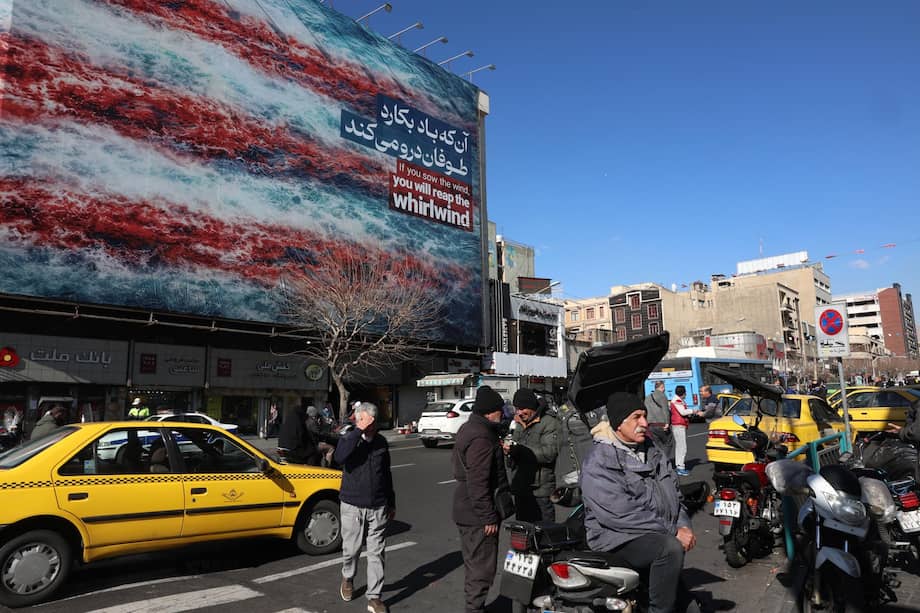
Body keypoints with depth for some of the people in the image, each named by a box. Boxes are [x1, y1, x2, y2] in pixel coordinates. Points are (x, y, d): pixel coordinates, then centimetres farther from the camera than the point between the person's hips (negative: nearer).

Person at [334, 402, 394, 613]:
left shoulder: (381, 442, 4)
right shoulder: (348, 439, -6)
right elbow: (339, 457, -31)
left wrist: (392, 503, 18)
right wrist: (358, 432, -31)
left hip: (378, 507, 2)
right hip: (353, 506, -2)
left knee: (376, 552, 4)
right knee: (351, 549, 10)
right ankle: (348, 578, 40)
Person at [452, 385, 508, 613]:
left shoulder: (468, 429, 11)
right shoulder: (481, 438, -23)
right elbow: (478, 482, -26)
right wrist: (489, 517, -22)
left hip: (465, 511, 11)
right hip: (479, 517, -11)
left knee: (474, 563, 21)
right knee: (482, 566, 0)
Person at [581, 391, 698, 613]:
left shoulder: (653, 449, 11)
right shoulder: (599, 462, -15)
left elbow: (673, 492, 16)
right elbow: (620, 515, -21)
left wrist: (683, 526, -3)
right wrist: (672, 532, -20)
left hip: (663, 535, 8)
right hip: (617, 540, -8)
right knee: (671, 548, -30)